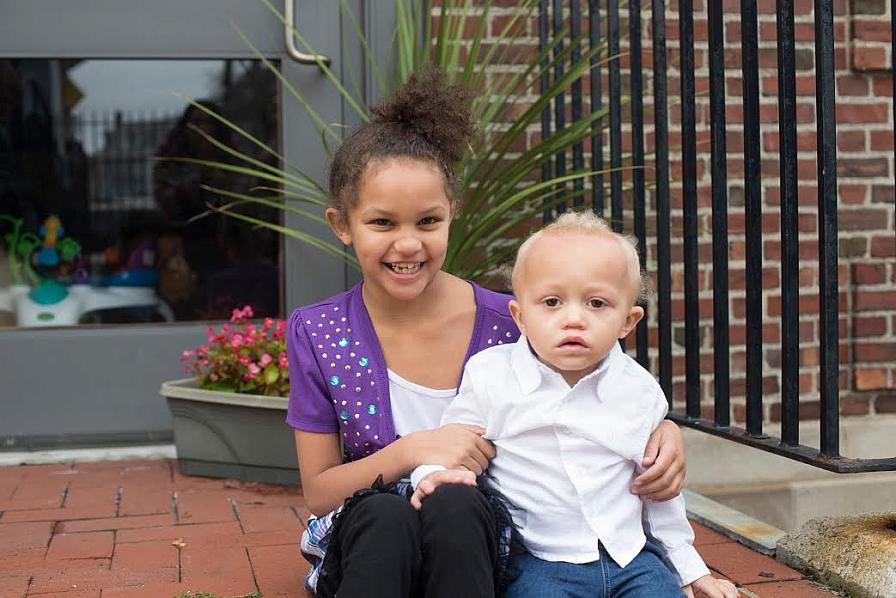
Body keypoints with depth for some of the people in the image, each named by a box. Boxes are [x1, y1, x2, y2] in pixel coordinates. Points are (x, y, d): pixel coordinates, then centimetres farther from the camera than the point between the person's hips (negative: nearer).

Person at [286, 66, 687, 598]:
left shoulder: (508, 323, -7)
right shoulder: (316, 335, -6)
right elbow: (318, 492, -3)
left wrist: (661, 432, -16)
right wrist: (410, 452, -22)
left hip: (480, 545, 1)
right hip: (361, 548, -1)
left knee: (457, 505, -34)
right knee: (381, 515, -36)